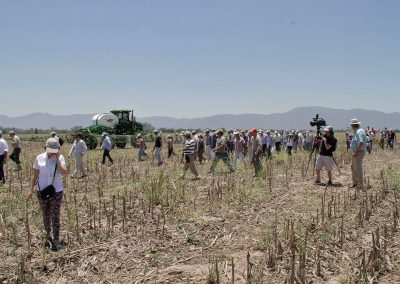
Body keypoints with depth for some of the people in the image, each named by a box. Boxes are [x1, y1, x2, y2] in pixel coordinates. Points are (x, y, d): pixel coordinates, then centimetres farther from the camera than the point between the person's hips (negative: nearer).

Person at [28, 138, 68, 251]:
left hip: (56, 191, -2)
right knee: (45, 215, 13)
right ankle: (48, 235, 34)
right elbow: (35, 175, 4)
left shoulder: (60, 158, -6)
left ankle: (56, 241, -3)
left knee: (55, 216, -5)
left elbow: (64, 172, -19)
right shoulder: (39, 158, -3)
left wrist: (57, 159, -19)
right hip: (42, 191, 2)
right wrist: (31, 189, 4)